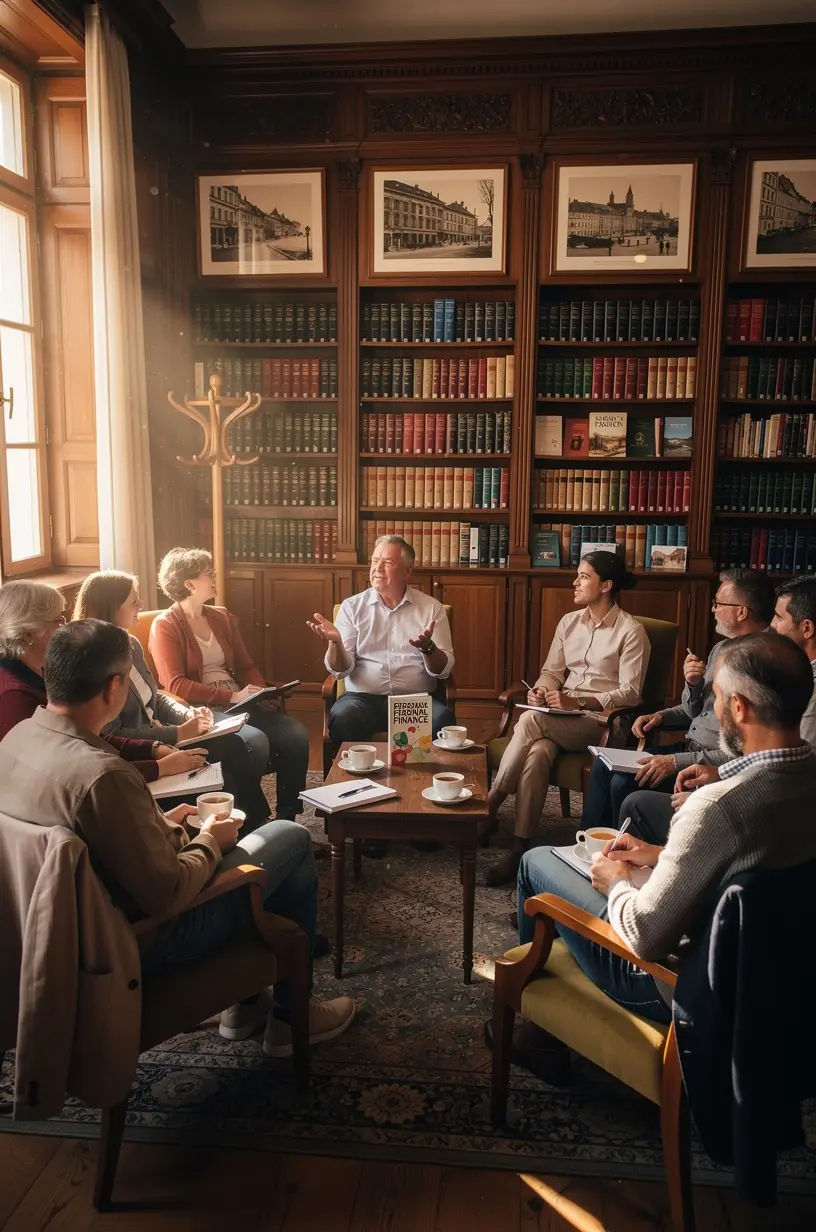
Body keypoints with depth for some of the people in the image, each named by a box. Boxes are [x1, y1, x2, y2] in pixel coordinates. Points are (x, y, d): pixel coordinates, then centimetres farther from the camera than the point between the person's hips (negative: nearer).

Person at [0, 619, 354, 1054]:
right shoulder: (102, 774, -35)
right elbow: (166, 895, -28)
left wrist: (158, 826, 7)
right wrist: (209, 842, -10)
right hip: (138, 940, -8)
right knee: (292, 839, 6)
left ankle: (246, 1000, 34)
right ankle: (291, 1016, 21)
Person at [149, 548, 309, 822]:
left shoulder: (223, 617, 17)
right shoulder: (165, 626, -4)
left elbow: (245, 666, 18)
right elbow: (176, 685, -14)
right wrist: (231, 696, -20)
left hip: (238, 704, 7)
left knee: (296, 734, -17)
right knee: (255, 741, -33)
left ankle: (287, 818, -7)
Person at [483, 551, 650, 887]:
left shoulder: (631, 631, -5)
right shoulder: (569, 622, 14)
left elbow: (630, 693, -10)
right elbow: (551, 670, 18)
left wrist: (576, 701, -21)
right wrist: (541, 690, -7)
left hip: (601, 720, -5)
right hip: (561, 718, 5)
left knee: (531, 720, -32)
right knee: (537, 753, -32)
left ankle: (490, 806, -23)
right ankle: (518, 850, -31)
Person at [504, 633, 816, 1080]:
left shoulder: (718, 806, -35)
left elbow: (645, 938, -27)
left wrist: (616, 883, -8)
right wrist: (663, 856, 7)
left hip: (676, 988, -7)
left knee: (537, 861, 8)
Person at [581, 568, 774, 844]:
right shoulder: (721, 648, 8)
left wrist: (678, 762, -24)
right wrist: (660, 716, -3)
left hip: (714, 766, -9)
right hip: (688, 748, 9)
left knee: (625, 784, -21)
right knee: (604, 766, 2)